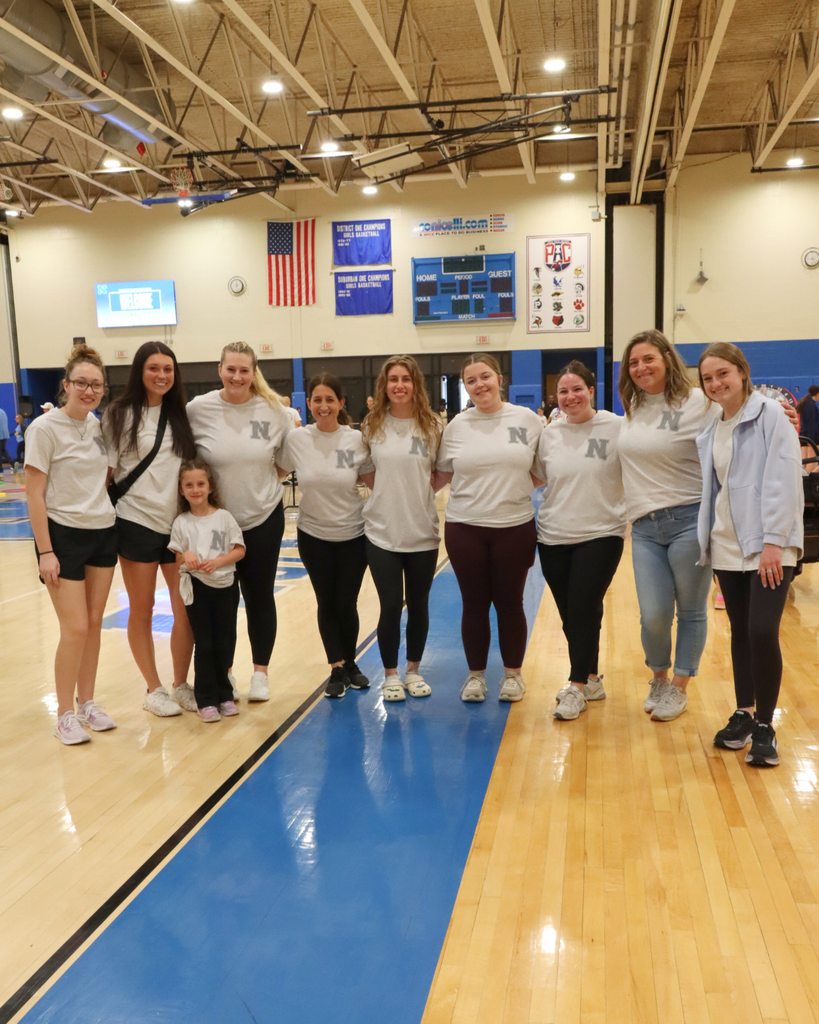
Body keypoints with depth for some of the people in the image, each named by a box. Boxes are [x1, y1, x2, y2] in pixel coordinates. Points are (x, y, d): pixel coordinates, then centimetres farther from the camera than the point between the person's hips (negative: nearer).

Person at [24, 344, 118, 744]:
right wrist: (45, 552, -15)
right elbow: (34, 494, -12)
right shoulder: (45, 428, -11)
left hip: (103, 532, 6)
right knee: (76, 629, -5)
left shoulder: (99, 425, 6)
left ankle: (87, 702, 24)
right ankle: (64, 715, 11)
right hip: (64, 534, -6)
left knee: (94, 623, 10)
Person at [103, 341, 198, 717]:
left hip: (180, 524, 3)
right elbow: (108, 470, -1)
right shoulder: (119, 414, -3)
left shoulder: (181, 414, 7)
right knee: (142, 612, 6)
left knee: (187, 610, 3)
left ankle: (181, 685, 20)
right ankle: (154, 689, 21)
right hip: (137, 523, -3)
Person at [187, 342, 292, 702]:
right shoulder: (198, 409, -7)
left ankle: (260, 673, 24)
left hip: (264, 519, 1)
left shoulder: (272, 409, -4)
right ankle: (224, 672, 26)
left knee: (260, 596, 10)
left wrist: (264, 479, 1)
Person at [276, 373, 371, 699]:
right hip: (313, 534, 1)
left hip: (353, 534, -1)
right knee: (326, 604, 8)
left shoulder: (356, 440, -9)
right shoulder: (296, 439, -7)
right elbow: (275, 472, 8)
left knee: (346, 603, 6)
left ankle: (350, 664, 28)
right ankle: (337, 669, 22)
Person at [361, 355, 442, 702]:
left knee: (418, 605, 11)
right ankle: (390, 674, 21)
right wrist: (389, 492, -2)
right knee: (390, 606, 2)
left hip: (423, 532, 1)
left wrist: (417, 490, -5)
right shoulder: (372, 426, -1)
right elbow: (365, 473, 10)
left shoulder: (432, 426, -2)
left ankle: (414, 670, 29)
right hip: (382, 531, 0)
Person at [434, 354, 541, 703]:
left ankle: (513, 674, 25)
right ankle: (476, 674, 24)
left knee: (509, 602, 9)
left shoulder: (528, 420, -1)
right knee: (474, 604, 8)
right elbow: (442, 474, 9)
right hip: (464, 528, 1)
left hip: (515, 527, -1)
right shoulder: (457, 426, 2)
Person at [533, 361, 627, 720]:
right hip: (554, 537, 4)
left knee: (584, 612, -6)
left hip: (601, 535, -4)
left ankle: (577, 686, 9)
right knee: (571, 616, 10)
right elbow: (537, 477, 17)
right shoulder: (549, 435, 7)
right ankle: (590, 679, 28)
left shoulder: (616, 428, -6)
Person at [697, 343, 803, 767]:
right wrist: (707, 540, 10)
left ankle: (764, 726, 3)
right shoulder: (710, 433, 13)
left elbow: (782, 478, -14)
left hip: (767, 545, -6)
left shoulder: (768, 415, -6)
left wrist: (773, 540, -19)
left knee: (762, 632, -13)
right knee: (740, 632, 11)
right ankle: (744, 713, 24)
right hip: (727, 547, 6)